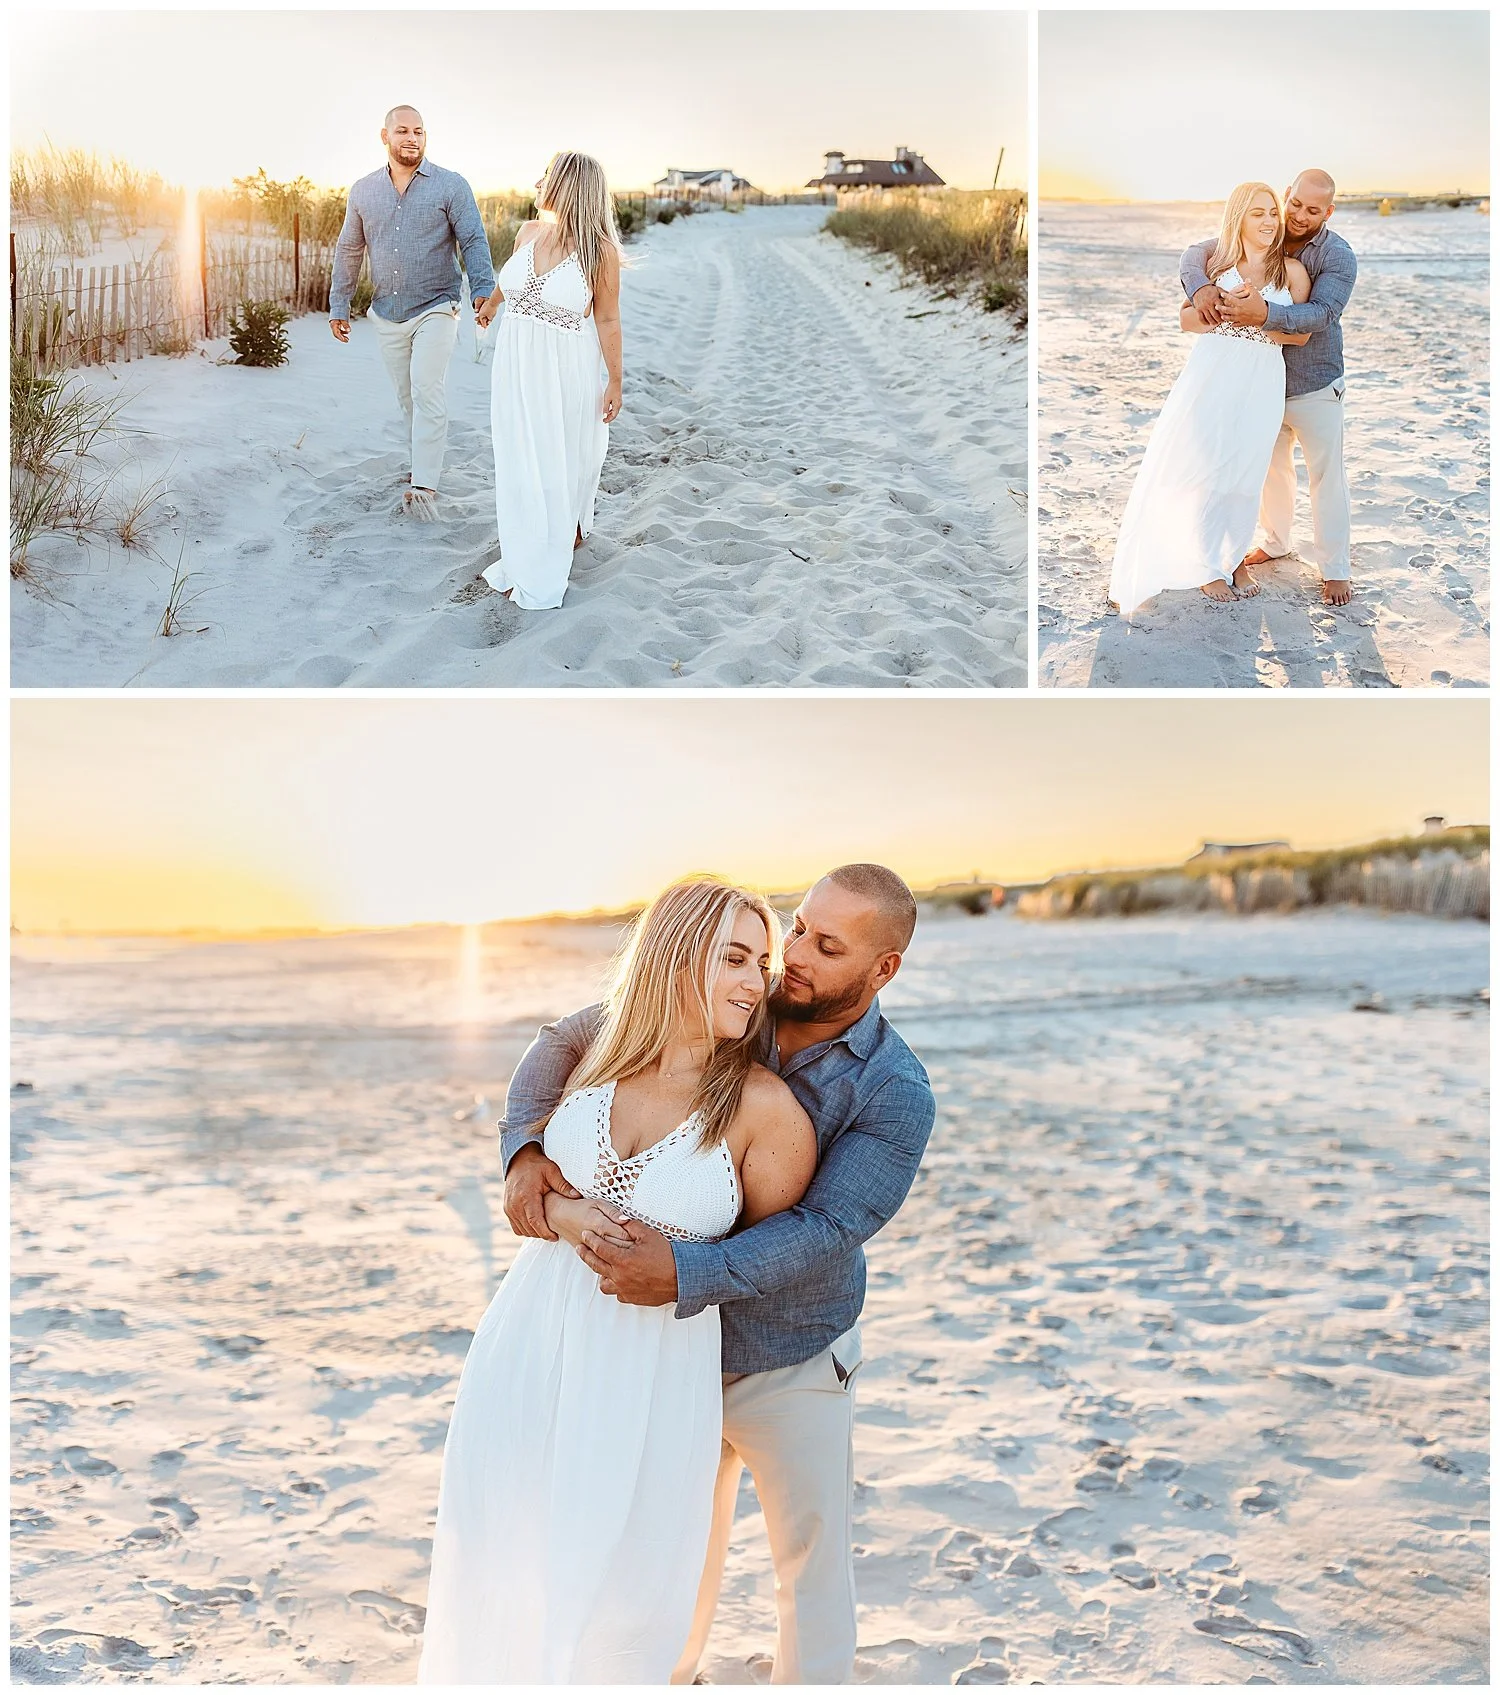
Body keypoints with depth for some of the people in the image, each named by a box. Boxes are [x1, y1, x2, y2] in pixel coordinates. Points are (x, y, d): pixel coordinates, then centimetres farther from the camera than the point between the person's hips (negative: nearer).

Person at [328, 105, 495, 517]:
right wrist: (338, 306, 10)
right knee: (407, 396, 13)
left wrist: (483, 290, -23)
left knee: (427, 392, -14)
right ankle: (424, 462, 28)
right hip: (386, 314, 4)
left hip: (435, 309, -4)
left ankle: (424, 486, -14)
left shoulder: (450, 186, -5)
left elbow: (474, 241, -9)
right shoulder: (363, 190, 6)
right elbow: (348, 250, 12)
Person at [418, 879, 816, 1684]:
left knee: (613, 1580, 9)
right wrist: (560, 1211, -8)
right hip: (533, 1339, 4)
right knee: (498, 1561, 16)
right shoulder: (600, 1054, -2)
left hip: (656, 1362, -4)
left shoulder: (766, 1107, -15)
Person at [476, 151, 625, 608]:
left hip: (568, 370, -5)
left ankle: (571, 526, 38)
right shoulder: (528, 233, 0)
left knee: (567, 458, 11)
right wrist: (490, 303, 41)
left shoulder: (599, 249, -16)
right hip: (516, 364, 5)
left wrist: (615, 381, -9)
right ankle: (527, 565, 21)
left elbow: (607, 320, -10)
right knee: (521, 462, 9)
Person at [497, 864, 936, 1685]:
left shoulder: (897, 1096, -21)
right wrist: (523, 1148, -23)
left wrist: (685, 1274, -42)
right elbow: (567, 1042, -5)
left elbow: (823, 1233, -29)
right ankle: (668, 1673, 49)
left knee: (814, 1564, 10)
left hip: (791, 1365, -4)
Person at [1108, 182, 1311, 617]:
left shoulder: (1291, 271, 5)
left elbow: (1303, 333, 0)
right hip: (1211, 374, 0)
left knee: (1243, 471, 5)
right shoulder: (1217, 263, 9)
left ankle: (1235, 557, 25)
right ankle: (1207, 565, 12)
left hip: (1260, 381, 0)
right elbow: (1187, 320, 6)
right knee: (1202, 469, -1)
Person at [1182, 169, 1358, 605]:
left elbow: (1320, 314, -31)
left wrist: (1264, 314, -48)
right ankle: (1275, 542, 41)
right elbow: (1199, 251, -7)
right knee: (1270, 466, 21)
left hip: (1315, 387, -4)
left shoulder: (1339, 256, -17)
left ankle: (1334, 569, 13)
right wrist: (1201, 286, -31)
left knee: (1327, 477, 3)